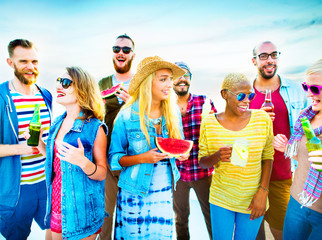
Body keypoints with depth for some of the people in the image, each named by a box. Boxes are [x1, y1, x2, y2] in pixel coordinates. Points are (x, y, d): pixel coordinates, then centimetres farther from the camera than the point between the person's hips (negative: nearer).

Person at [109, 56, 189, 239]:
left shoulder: (174, 112, 0)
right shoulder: (127, 116, -11)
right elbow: (114, 158, -6)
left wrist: (182, 153, -10)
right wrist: (142, 158, -21)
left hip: (165, 191, 3)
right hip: (135, 193, -3)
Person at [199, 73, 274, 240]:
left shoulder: (262, 119, -8)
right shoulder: (209, 123, -9)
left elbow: (267, 157, 0)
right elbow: (202, 162, -3)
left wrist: (263, 192, -7)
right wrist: (217, 157, -24)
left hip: (252, 200, 1)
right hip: (221, 199, 0)